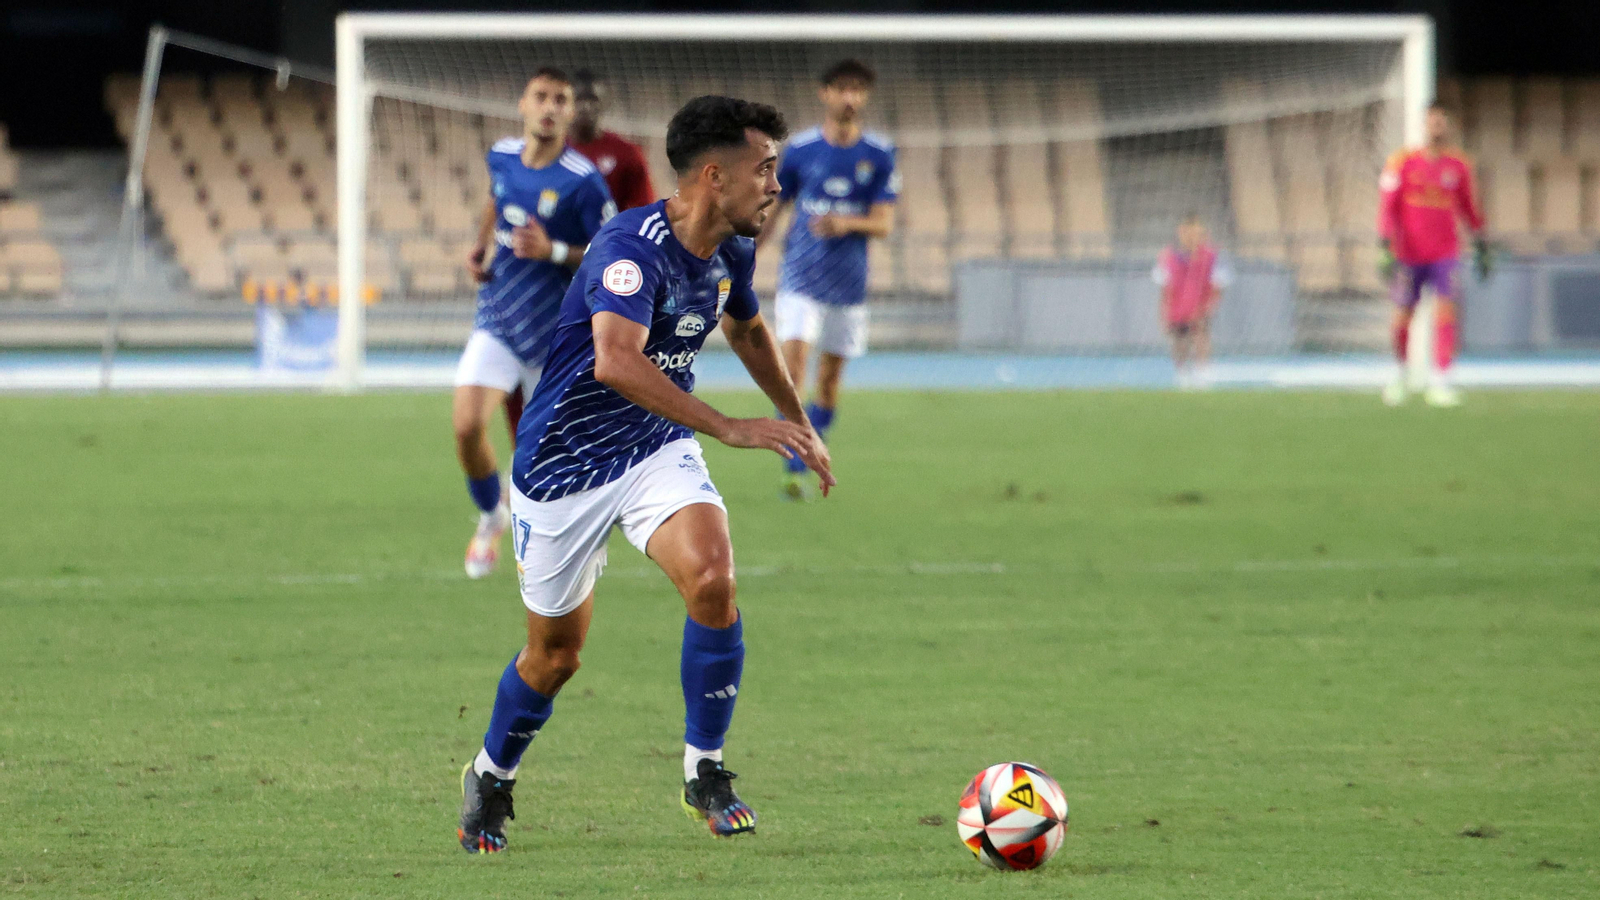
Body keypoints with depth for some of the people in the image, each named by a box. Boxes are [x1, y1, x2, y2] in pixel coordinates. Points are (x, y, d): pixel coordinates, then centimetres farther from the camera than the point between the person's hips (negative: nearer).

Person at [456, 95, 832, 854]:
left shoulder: (732, 251, -3)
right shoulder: (633, 248, -28)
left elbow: (747, 332, 22)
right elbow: (616, 362, -45)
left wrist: (799, 425, 27)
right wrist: (729, 429, -47)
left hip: (658, 450, 5)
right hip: (564, 462, -5)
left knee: (712, 577, -23)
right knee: (556, 652, 7)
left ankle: (705, 771, -8)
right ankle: (491, 778, 36)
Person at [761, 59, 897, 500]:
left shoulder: (879, 154, 1)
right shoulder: (800, 149, 0)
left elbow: (884, 223, -3)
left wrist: (846, 224, -23)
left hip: (849, 282, 2)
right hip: (801, 278, -2)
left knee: (830, 379, 6)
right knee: (793, 360, -17)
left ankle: (805, 465, 19)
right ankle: (792, 472, -19)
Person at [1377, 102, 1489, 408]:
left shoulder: (1459, 166, 4)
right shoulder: (1403, 162, -4)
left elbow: (1469, 208, 16)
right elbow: (1387, 207, -6)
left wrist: (1481, 246, 16)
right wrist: (1385, 248, -14)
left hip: (1444, 254, 1)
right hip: (1409, 254, -1)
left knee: (1446, 312, -15)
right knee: (1402, 318, 5)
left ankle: (1440, 383, -14)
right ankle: (1400, 373, 32)